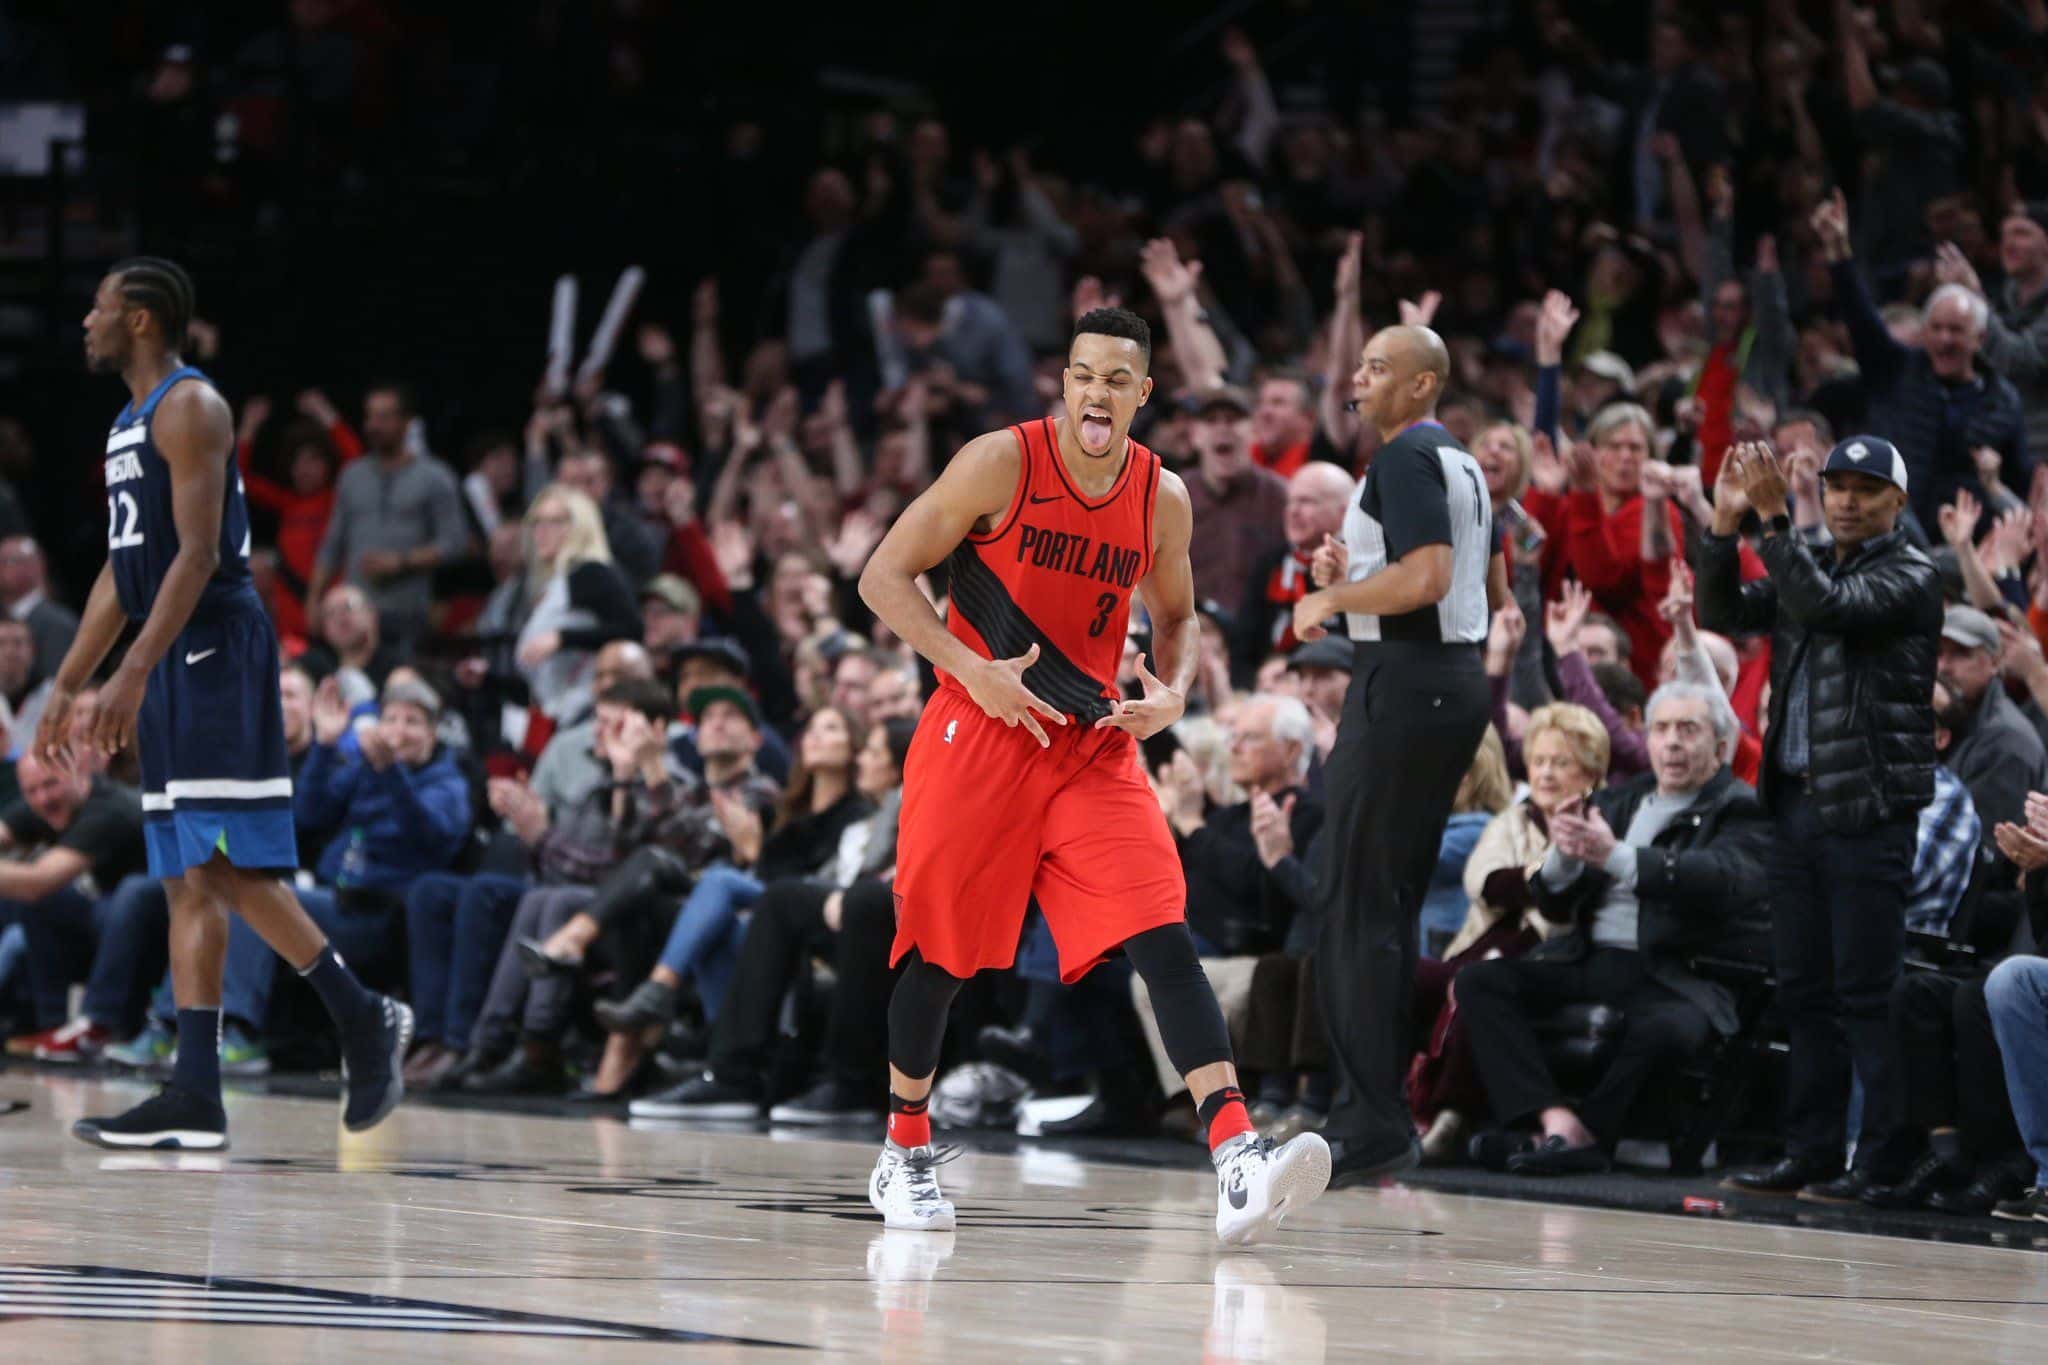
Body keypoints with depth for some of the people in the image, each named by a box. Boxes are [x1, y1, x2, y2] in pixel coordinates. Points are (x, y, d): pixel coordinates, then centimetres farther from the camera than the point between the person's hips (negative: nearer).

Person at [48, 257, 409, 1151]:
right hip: (172, 670, 10)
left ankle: (363, 1019, -2)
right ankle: (196, 1097, 0)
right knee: (190, 884, 3)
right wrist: (67, 687, 22)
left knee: (233, 870, -12)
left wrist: (133, 673, -25)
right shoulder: (130, 423, 20)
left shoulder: (189, 407, -10)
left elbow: (199, 553, -19)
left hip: (217, 651, -10)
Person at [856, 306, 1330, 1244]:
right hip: (976, 739, -2)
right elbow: (884, 578, -7)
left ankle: (1237, 1165, -26)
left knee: (1164, 939, -14)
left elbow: (1177, 615, 18)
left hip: (1094, 745, 2)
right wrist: (972, 670, -18)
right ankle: (904, 1156, 29)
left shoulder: (1162, 498, 1)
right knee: (938, 951, 6)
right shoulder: (1001, 463, -11)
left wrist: (1172, 693, -3)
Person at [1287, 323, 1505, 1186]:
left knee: (1355, 903, -8)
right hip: (1461, 679, 10)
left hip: (1404, 685, -10)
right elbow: (1494, 594, 25)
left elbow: (1426, 576, -25)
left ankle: (1371, 1125, -10)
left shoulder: (1406, 459, -12)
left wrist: (1335, 598, -10)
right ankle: (1377, 1107, 17)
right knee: (1394, 903, 15)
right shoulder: (1463, 467, 18)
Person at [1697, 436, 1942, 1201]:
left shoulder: (1909, 578, -4)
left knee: (1864, 992, -8)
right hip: (1797, 801, 7)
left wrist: (1772, 518, -24)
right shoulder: (1807, 570, 19)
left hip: (1869, 812, -7)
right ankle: (1810, 1153, 12)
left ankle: (1882, 1159, -6)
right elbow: (1722, 613, 10)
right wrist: (1725, 522, -3)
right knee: (1803, 991, 8)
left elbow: (1828, 607, -21)